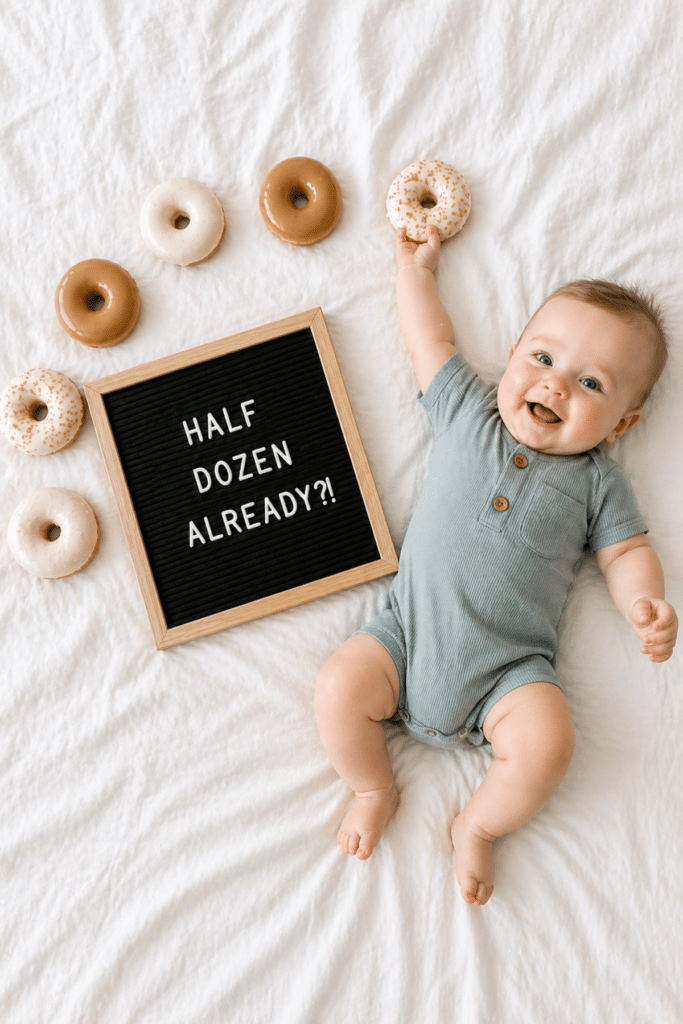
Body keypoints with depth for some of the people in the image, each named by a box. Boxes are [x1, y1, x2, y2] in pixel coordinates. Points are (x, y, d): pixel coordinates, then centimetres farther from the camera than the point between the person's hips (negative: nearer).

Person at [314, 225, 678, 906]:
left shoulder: (597, 478, 7)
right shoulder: (469, 412, 9)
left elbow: (626, 550, 8)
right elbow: (431, 342, 18)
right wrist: (414, 267, 27)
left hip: (507, 671, -1)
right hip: (408, 634, 1)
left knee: (546, 744, -24)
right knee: (339, 688, -19)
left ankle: (478, 825, 8)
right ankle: (374, 789, 12)